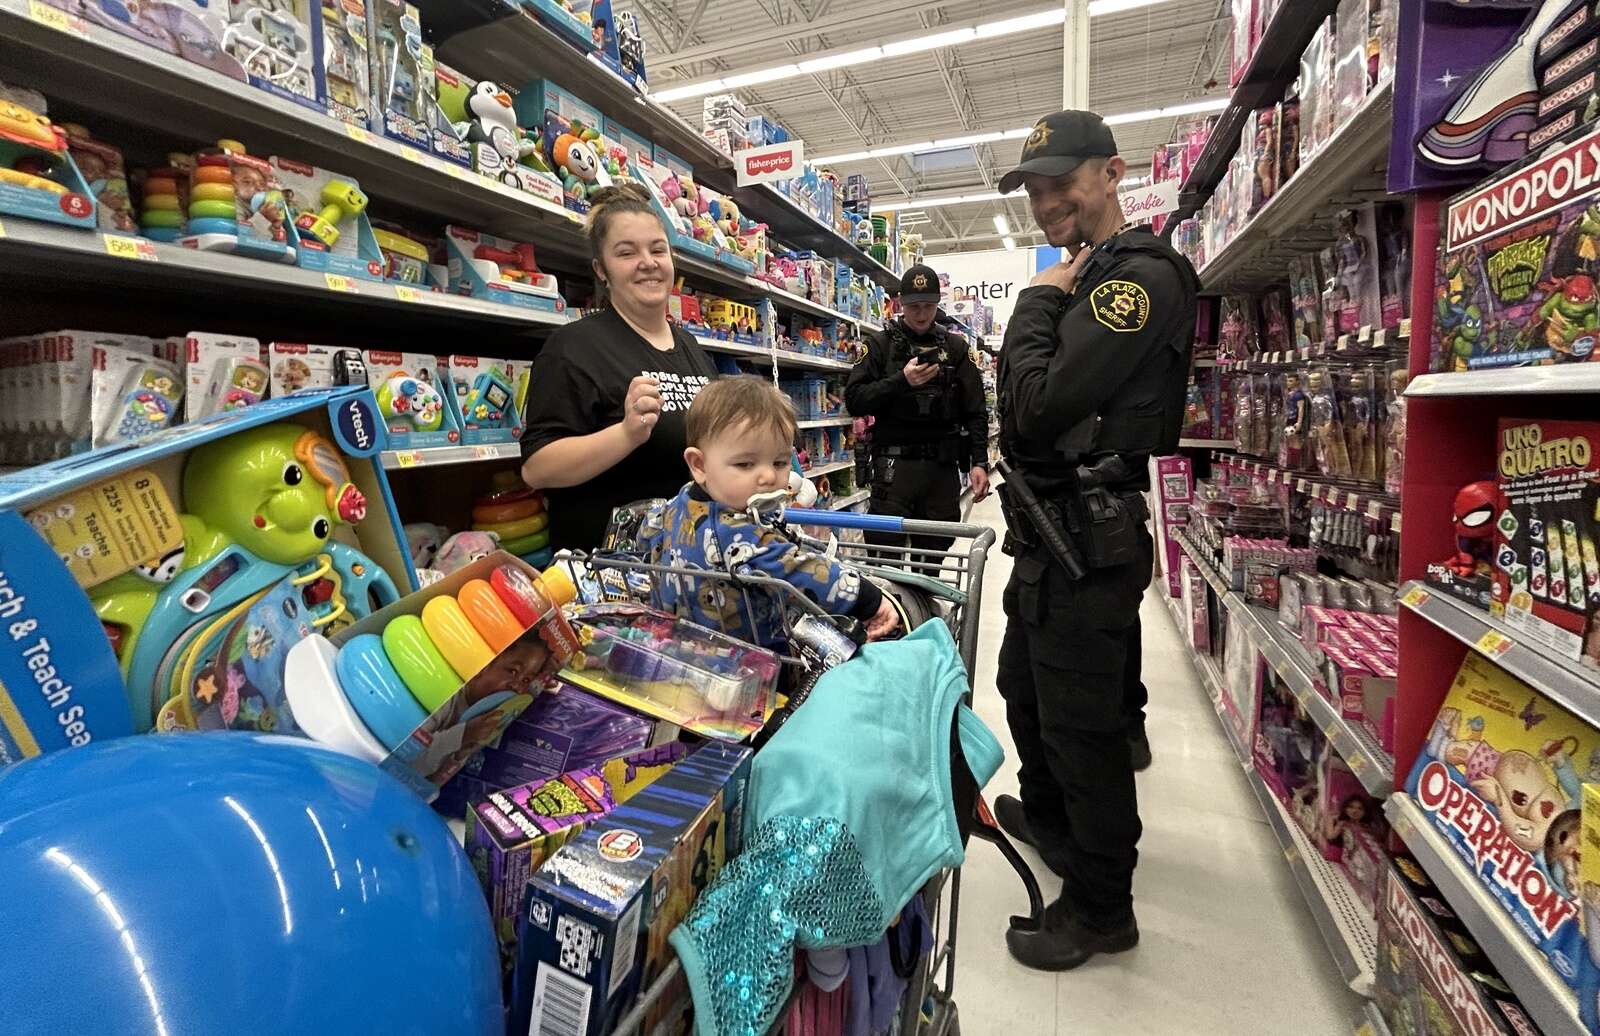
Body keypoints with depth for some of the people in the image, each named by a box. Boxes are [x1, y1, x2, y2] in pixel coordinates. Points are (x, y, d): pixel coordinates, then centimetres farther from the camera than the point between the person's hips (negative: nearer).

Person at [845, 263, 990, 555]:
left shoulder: (955, 347, 12)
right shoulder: (881, 344, 6)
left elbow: (975, 410, 10)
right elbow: (854, 400, -3)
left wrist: (979, 461, 0)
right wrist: (901, 381, -14)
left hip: (943, 465, 3)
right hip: (895, 463, -2)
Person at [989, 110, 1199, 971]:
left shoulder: (1141, 276, -15)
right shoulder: (1086, 279, 15)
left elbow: (1040, 406, -23)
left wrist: (1038, 301, -11)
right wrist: (1047, 303, 4)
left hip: (1087, 538, -10)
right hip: (1053, 531, 10)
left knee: (1081, 720, 2)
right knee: (1023, 684, 24)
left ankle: (1100, 906, 23)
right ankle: (1046, 815, 49)